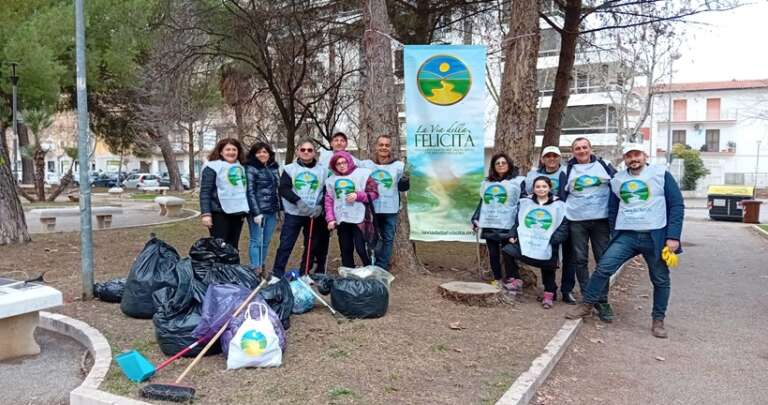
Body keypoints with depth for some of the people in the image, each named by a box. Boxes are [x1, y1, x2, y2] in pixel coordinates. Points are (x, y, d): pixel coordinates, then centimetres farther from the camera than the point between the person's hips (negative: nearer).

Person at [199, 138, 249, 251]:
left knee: (233, 247, 10)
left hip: (237, 213, 7)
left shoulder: (240, 167, 16)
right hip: (220, 213, -7)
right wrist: (205, 213, -18)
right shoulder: (212, 166, -6)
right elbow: (205, 192, -11)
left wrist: (244, 210, 22)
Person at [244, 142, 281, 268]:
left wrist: (280, 208, 11)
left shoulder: (274, 167, 13)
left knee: (266, 242, 10)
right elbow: (250, 192, -12)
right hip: (258, 211, -6)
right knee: (256, 241, -2)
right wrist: (256, 213, -19)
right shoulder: (251, 168, -6)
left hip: (272, 211, 6)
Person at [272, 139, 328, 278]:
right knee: (285, 245, -4)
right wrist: (298, 201, -21)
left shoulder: (323, 170, 5)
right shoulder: (290, 169, 3)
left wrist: (320, 206, -13)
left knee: (313, 247, 9)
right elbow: (283, 189, -7)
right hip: (293, 214, -2)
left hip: (315, 215, 2)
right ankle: (277, 275, 3)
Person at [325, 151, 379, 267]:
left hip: (358, 219, -4)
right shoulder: (331, 180, 11)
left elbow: (374, 193, -2)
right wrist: (330, 219, 0)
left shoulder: (361, 173, -2)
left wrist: (358, 195, -15)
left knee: (361, 249, -8)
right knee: (345, 250, 10)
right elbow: (329, 201, 10)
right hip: (341, 220, 4)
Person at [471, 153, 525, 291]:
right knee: (493, 254, 6)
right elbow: (482, 203, 20)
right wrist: (476, 219, 10)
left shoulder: (518, 181, 2)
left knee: (508, 254, -6)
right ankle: (498, 280, 14)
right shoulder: (486, 182, 18)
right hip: (489, 225, 5)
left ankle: (514, 281, -1)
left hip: (507, 226, -5)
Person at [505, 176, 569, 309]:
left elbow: (563, 227, -1)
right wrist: (513, 235, 0)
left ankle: (549, 294, 26)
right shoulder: (525, 202, 9)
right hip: (525, 241, 2)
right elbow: (517, 221, 14)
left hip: (547, 247, -2)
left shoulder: (558, 205, 2)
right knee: (508, 251, -17)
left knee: (548, 271, 4)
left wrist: (554, 240, -15)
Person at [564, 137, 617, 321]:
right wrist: (564, 215, 5)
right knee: (580, 260, 1)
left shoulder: (604, 166, 6)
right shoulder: (568, 170, 7)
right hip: (576, 221, 0)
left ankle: (602, 301, 5)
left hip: (601, 219, 0)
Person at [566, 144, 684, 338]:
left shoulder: (661, 174, -2)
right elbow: (613, 209, 17)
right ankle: (586, 305, 2)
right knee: (603, 267, -10)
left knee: (660, 280, 8)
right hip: (626, 236, 2)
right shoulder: (617, 180, 10)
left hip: (655, 236, -2)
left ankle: (658, 320, 23)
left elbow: (677, 205, -4)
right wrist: (613, 235, 12)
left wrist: (673, 236, -11)